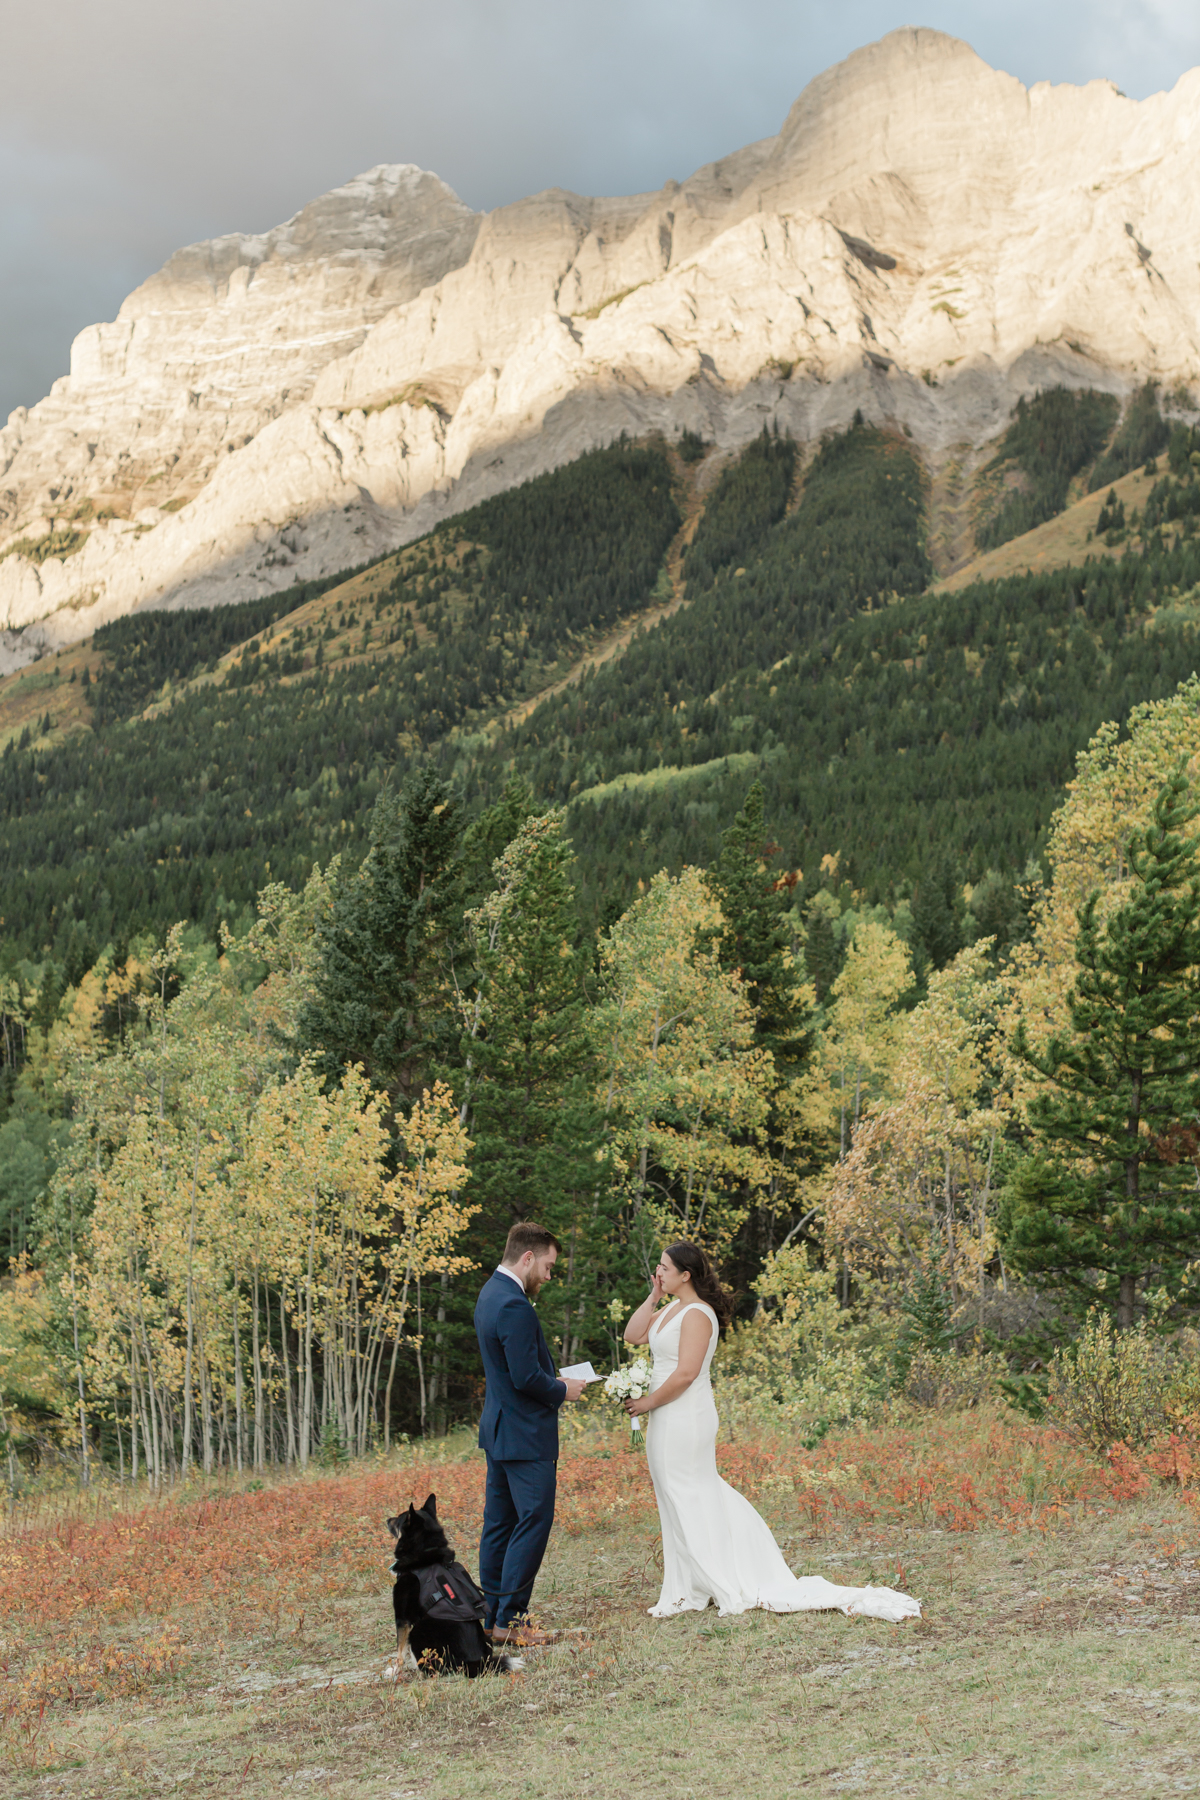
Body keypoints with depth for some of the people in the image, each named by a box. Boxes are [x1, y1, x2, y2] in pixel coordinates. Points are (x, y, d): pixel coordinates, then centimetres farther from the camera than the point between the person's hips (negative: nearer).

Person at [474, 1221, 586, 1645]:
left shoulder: (491, 1292, 11)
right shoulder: (515, 1307, -22)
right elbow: (526, 1377, -24)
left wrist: (551, 1378, 12)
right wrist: (562, 1391, -8)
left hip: (498, 1429, 10)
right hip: (525, 1434, -10)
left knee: (499, 1523, 13)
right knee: (533, 1521, -5)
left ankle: (492, 1616, 18)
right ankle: (509, 1620, -4)